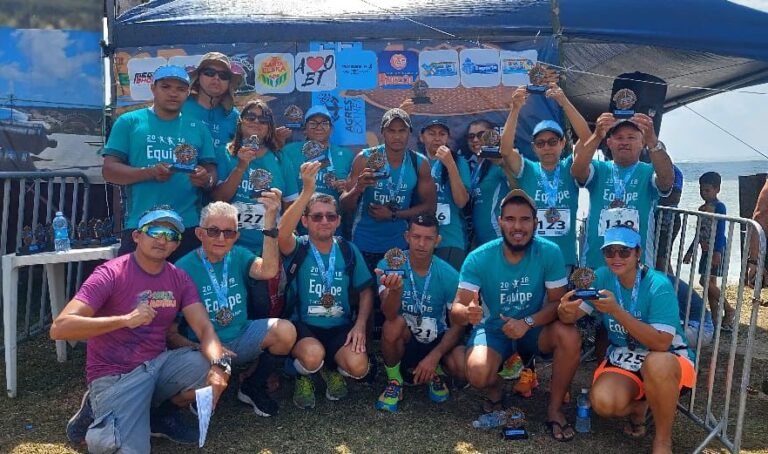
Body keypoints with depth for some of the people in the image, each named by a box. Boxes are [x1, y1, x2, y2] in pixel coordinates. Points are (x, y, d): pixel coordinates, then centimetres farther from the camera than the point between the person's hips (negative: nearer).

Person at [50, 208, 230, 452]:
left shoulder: (179, 279, 2)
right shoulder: (111, 274, -15)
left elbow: (204, 328, -8)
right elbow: (59, 328, -23)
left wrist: (218, 365, -29)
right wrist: (125, 319, -32)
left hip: (158, 364, 5)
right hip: (115, 375, -5)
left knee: (218, 372, -17)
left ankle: (161, 410, 8)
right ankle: (99, 415, 9)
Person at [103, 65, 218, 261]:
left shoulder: (198, 128, 14)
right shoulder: (129, 121, 7)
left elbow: (212, 172, 10)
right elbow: (109, 169, 0)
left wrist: (206, 179, -14)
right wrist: (149, 172, -16)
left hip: (189, 228, 2)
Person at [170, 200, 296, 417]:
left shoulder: (238, 256, -1)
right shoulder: (183, 269, -12)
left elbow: (268, 271, -25)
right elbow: (170, 332, -10)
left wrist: (270, 217, -32)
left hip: (241, 338, 4)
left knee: (285, 331, -22)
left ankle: (253, 387, 5)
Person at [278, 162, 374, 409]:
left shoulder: (349, 251, 1)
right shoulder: (298, 249, -9)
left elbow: (366, 292, 9)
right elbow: (282, 234, -34)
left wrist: (360, 325, -8)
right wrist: (307, 191, -43)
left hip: (340, 326, 3)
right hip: (303, 325, -2)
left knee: (358, 367, -23)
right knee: (313, 357, -34)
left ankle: (332, 369, 16)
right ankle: (303, 375, 6)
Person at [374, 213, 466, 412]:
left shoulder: (449, 275, -13)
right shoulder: (388, 265, -16)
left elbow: (458, 324, -5)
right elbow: (389, 315, -29)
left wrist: (434, 357, -17)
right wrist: (395, 289, -51)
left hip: (437, 342, 1)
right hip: (403, 341, -1)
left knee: (464, 367, -27)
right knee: (394, 324, -33)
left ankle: (436, 372, 10)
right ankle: (394, 382, -6)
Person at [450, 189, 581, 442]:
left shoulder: (550, 253, -17)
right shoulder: (479, 258, -20)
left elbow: (557, 302, -12)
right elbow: (456, 312, -21)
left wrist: (527, 322, -30)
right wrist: (467, 312, -46)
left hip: (534, 328, 1)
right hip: (493, 330, -1)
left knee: (570, 337, -29)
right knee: (478, 374, -30)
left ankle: (555, 408, -5)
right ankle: (495, 388, 11)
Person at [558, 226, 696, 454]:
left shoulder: (658, 285, -20)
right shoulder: (602, 277, -8)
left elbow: (661, 343, -28)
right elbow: (570, 317, -11)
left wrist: (616, 311, -38)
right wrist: (566, 309, -36)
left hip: (669, 359, -3)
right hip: (624, 358, 3)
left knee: (656, 364, -40)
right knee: (603, 402, -28)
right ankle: (639, 405, 11)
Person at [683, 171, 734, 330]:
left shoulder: (719, 206, -8)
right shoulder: (702, 208, 16)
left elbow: (721, 231, -16)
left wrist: (717, 251, -24)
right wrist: (690, 251, 23)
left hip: (716, 250, -9)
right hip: (706, 250, 9)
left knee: (706, 281, -14)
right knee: (710, 283, 7)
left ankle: (729, 310, 1)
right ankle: (716, 319, 12)